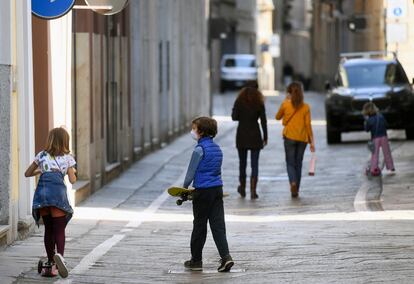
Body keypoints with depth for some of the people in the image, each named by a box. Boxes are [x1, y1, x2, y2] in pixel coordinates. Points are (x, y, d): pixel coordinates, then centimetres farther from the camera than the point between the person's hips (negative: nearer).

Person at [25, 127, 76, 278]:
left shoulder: (42, 155, 19)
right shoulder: (67, 158, 13)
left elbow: (27, 173, 24)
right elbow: (72, 180, 9)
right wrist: (73, 172, 29)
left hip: (42, 192, 3)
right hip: (58, 192, -3)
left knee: (48, 229, 12)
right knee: (59, 229, -4)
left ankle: (50, 264, 11)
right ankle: (59, 255, -31)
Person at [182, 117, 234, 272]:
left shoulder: (199, 150, -14)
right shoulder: (217, 148, 10)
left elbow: (191, 172, -10)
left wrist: (184, 188, 6)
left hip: (203, 191, -6)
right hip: (218, 189, 6)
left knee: (199, 226, 5)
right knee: (218, 225, 3)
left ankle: (196, 260, 14)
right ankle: (226, 257, -9)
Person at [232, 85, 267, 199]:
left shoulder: (239, 102, -1)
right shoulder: (259, 104, -1)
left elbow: (234, 117, -10)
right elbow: (263, 121, -3)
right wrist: (265, 137, 3)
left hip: (242, 135, 1)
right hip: (255, 135, -1)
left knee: (242, 162, 15)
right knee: (254, 164, 1)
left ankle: (242, 189, 24)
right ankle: (253, 191, -7)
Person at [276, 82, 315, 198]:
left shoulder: (285, 104, -7)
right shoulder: (306, 107, -4)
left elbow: (278, 117, 9)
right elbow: (308, 125, -4)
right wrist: (312, 141, 1)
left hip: (289, 137, -2)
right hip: (302, 138, 2)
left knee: (290, 162, 5)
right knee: (298, 163, 13)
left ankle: (293, 182, -23)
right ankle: (296, 190, 14)